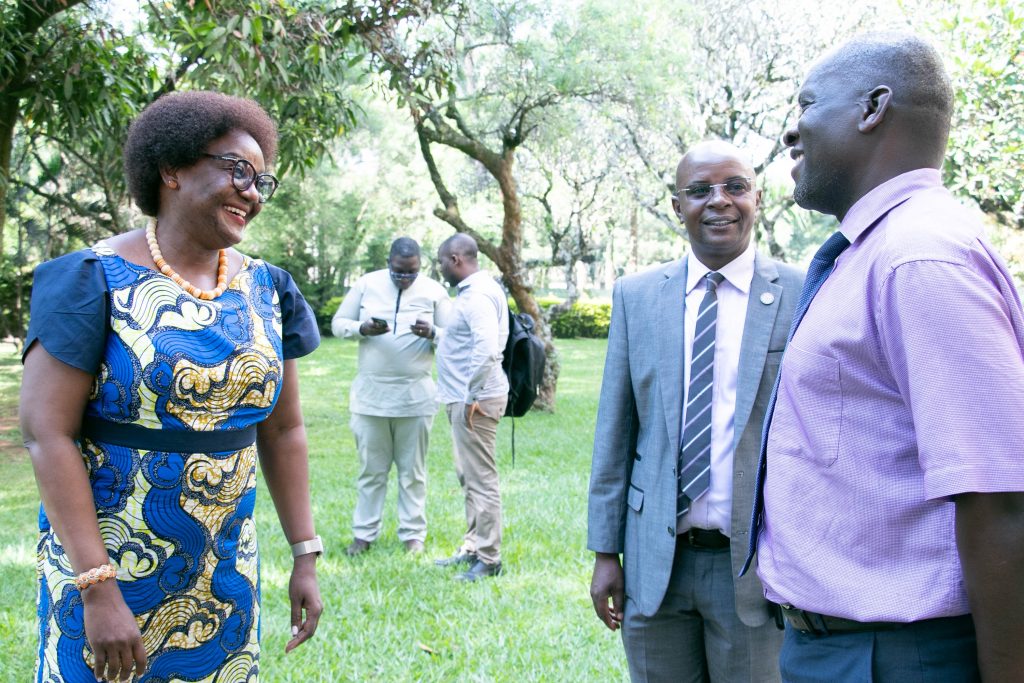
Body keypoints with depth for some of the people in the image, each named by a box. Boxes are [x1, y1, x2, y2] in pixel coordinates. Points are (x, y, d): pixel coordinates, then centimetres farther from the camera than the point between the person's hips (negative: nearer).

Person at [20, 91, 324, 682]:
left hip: (228, 573, 5)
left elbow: (283, 431, 8)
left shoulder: (263, 291, 4)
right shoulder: (97, 282, -11)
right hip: (105, 563, -4)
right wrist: (97, 586, -19)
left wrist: (306, 556, 5)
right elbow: (47, 433, -15)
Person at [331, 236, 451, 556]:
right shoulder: (366, 284, 1)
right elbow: (338, 323, 5)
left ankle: (413, 534, 16)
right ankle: (363, 533, 16)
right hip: (370, 393, 1)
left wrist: (432, 333, -21)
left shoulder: (434, 291, -1)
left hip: (416, 395, -1)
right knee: (371, 469, 7)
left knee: (412, 470, 7)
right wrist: (362, 329, -17)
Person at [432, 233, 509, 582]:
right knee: (469, 477, 17)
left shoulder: (477, 296, -18)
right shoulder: (476, 289, 15)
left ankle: (489, 558, 4)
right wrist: (434, 335, 17)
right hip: (464, 397, 11)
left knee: (480, 479, -4)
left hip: (475, 400, -11)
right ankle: (473, 548, 28)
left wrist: (472, 396, -23)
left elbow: (487, 348, -29)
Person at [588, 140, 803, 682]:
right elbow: (615, 431, 4)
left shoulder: (801, 298, -4)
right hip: (654, 560, 2)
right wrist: (605, 551, 3)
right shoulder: (635, 296, 3)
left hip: (758, 561, -2)